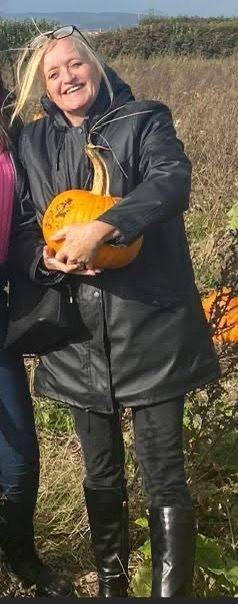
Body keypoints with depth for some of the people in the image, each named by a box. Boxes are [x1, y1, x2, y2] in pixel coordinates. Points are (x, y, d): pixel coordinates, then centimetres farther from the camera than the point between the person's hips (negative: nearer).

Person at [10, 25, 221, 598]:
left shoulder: (145, 121, 1)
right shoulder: (34, 142, 11)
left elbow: (171, 181, -18)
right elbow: (21, 230, 8)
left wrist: (101, 228, -32)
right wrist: (48, 257, -15)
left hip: (151, 328, -4)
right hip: (80, 335, 4)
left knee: (163, 475, -2)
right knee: (101, 474, 16)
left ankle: (172, 590, 10)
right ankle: (111, 582, 33)